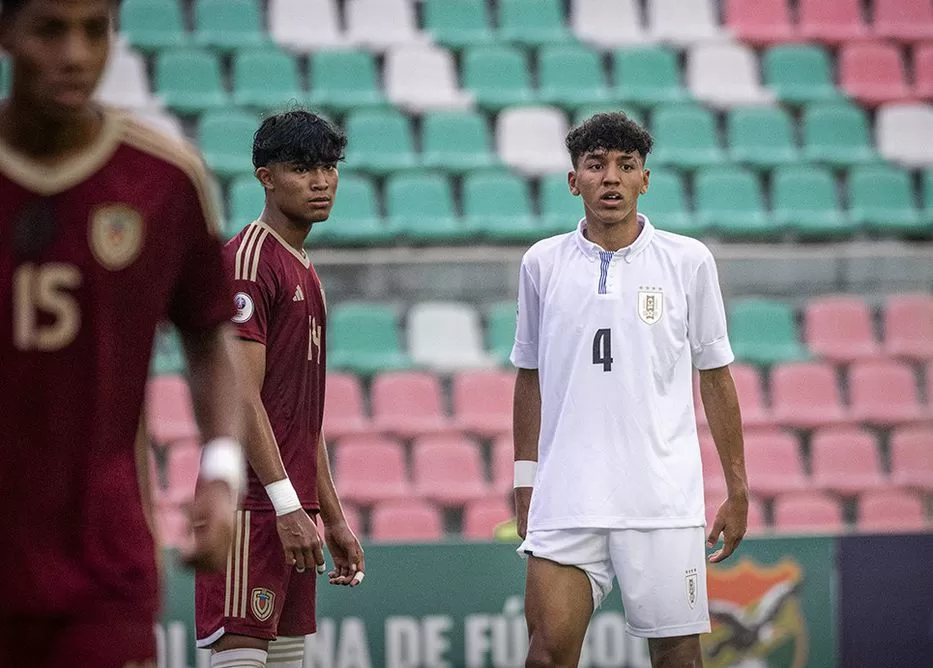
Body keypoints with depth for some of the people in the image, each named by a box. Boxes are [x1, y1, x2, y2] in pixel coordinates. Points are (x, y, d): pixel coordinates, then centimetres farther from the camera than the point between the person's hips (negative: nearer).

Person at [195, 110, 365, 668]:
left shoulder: (303, 270, 20)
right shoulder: (248, 260, -10)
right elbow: (241, 393, -18)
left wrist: (333, 518, 22)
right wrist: (288, 505, -23)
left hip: (292, 508, 10)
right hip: (251, 505, -10)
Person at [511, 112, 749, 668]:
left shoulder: (689, 261, 3)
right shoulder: (543, 264, 7)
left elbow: (716, 378, 7)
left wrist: (738, 489, 5)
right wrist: (526, 480, 12)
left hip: (664, 499, -1)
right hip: (565, 496, 1)